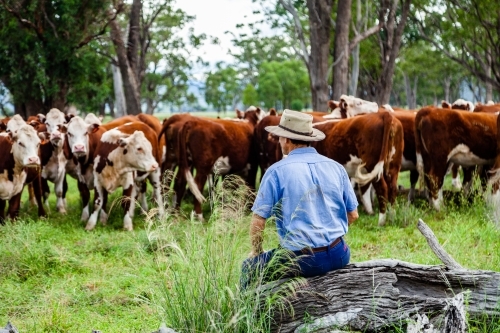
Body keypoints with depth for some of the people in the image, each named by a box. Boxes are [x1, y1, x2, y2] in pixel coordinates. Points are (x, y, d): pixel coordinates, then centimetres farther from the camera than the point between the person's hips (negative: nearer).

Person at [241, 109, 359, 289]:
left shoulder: (277, 171, -6)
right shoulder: (336, 167, 7)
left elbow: (258, 221, -6)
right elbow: (353, 215, 12)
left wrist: (257, 253, 10)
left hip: (302, 262, -4)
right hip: (338, 257, 5)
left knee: (250, 268, 19)